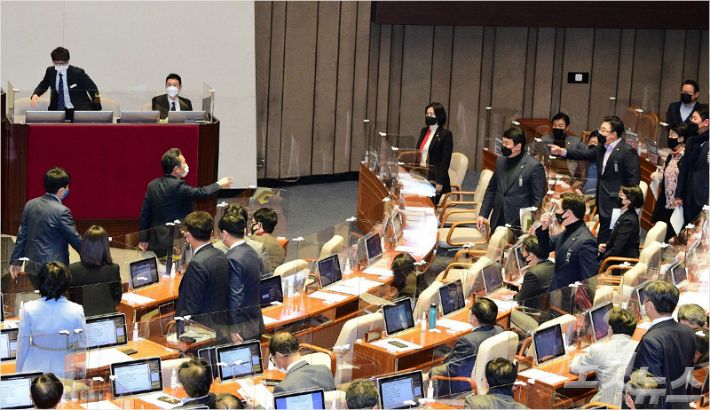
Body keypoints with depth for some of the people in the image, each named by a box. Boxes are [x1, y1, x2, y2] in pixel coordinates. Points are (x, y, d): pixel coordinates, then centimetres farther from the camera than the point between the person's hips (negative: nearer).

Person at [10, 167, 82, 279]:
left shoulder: (30, 204, 4)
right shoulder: (61, 211, -16)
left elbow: (22, 235, 9)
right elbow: (75, 239, -12)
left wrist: (16, 261, 15)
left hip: (32, 264, 7)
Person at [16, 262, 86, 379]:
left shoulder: (28, 309, -12)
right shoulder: (77, 311, -13)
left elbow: (22, 345, -3)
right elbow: (82, 345, -3)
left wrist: (19, 373, 11)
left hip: (34, 371, 0)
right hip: (66, 373, 0)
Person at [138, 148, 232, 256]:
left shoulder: (152, 185, 6)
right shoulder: (178, 186, -17)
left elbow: (145, 213, 9)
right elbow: (202, 193, -11)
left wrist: (143, 239, 15)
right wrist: (219, 184, 7)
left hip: (156, 242, 7)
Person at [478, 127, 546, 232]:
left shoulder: (534, 167, -10)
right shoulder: (500, 161, 9)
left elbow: (538, 199, -8)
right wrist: (483, 214, 12)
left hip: (518, 224, -6)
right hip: (498, 223, 6)